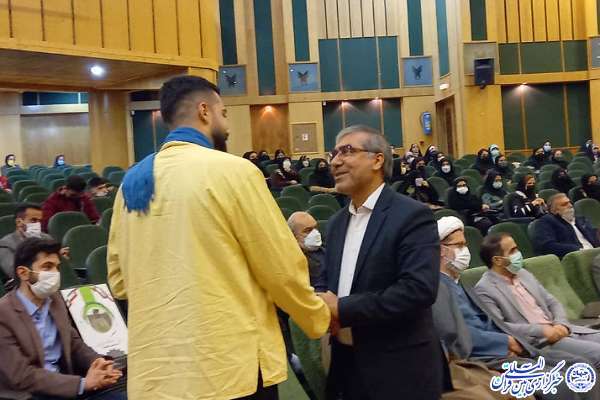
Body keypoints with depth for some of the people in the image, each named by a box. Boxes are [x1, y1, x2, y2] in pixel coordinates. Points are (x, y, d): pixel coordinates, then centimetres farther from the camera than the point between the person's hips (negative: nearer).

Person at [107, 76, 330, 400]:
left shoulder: (132, 181, 6)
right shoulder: (232, 170, -11)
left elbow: (119, 281, 12)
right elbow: (282, 269, -8)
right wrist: (318, 318, 9)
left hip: (151, 368, 6)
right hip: (229, 368, -5)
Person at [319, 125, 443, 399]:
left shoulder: (412, 216, -13)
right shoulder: (337, 222, 11)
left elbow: (420, 289, -24)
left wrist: (343, 309, -21)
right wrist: (322, 307, -7)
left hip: (399, 370, -6)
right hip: (346, 364, 7)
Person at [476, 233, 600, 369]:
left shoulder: (523, 274, 16)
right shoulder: (484, 289, -8)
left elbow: (553, 303, 18)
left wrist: (562, 324, -4)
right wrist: (541, 330, -21)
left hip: (560, 330, 8)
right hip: (535, 341, -8)